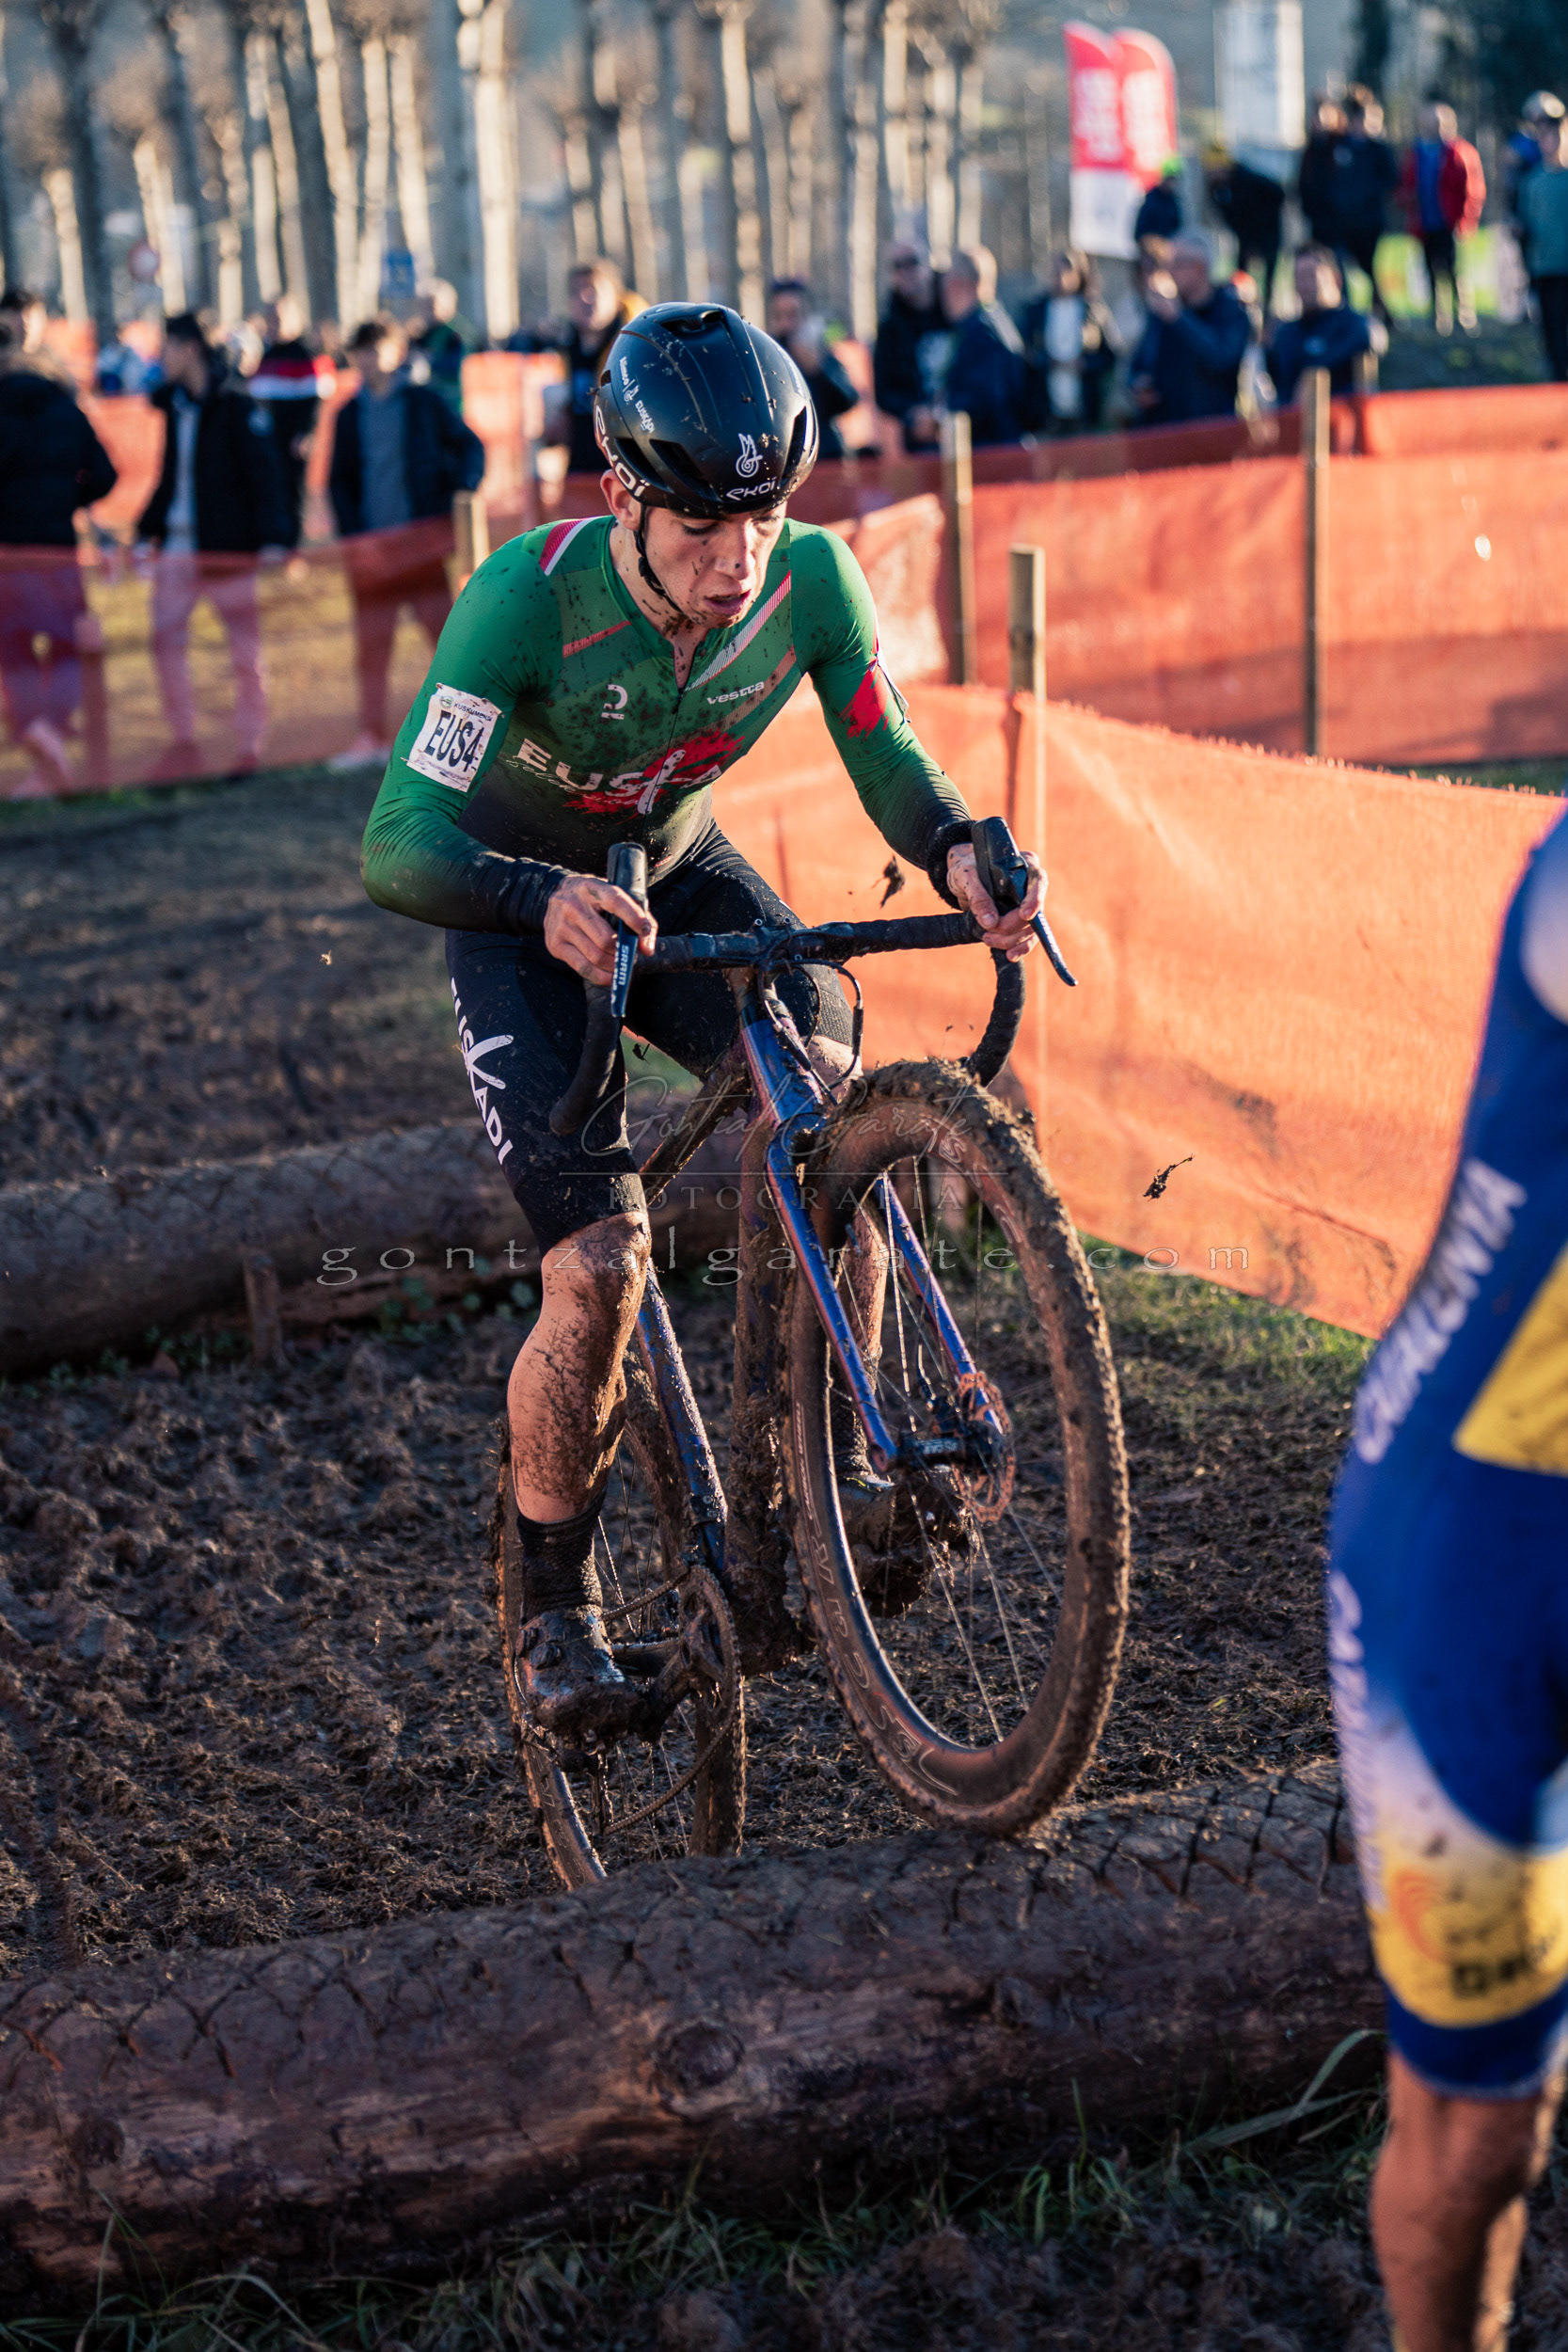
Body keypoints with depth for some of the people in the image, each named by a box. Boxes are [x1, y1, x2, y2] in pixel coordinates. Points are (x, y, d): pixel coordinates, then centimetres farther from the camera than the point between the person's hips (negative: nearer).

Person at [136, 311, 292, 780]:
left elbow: (265, 474, -13)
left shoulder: (238, 407, -9)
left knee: (244, 648, 2)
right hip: (179, 545, 6)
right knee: (165, 638, -1)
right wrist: (147, 531, 16)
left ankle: (251, 746, 8)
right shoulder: (173, 405, 11)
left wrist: (272, 539, -21)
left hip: (229, 545, -6)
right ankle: (183, 742, 6)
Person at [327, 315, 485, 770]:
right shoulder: (350, 415, 9)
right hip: (371, 547, 2)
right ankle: (372, 737, 8)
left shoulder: (424, 401, 2)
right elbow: (339, 481, 12)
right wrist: (352, 533, 0)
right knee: (371, 646, 2)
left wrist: (465, 486, -10)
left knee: (447, 631, 0)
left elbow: (470, 445, 7)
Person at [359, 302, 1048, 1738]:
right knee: (601, 1268, -18)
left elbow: (886, 759, -12)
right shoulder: (534, 593, -33)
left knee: (828, 1101, -26)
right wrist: (549, 899, -56)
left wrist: (958, 850, -35)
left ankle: (835, 1457, -8)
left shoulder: (811, 578, -23)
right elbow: (398, 847, -36)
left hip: (677, 876, 4)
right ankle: (556, 1610, 4)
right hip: (517, 908, -3)